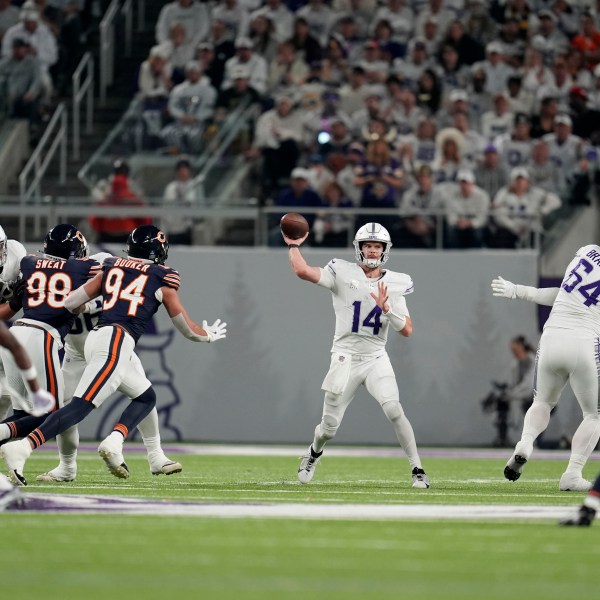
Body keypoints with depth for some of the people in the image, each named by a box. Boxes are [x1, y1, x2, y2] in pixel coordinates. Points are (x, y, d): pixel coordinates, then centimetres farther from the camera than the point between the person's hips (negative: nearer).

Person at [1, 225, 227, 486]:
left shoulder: (111, 268, 20)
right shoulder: (161, 280, 9)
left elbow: (71, 303, 17)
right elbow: (187, 328, 18)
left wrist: (87, 309, 40)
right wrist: (209, 335, 38)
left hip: (95, 337, 7)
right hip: (117, 342, -7)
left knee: (145, 397, 20)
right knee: (81, 406, -15)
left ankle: (114, 442, -3)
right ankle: (23, 447, -30)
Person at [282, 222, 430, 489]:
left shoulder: (394, 284, 1)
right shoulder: (342, 274, -7)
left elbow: (407, 330, -5)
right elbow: (302, 271, -20)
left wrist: (386, 308, -18)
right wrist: (293, 245, -9)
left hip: (376, 359, 1)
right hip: (345, 357, -1)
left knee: (394, 411, -22)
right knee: (329, 428, 6)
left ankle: (417, 469, -12)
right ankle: (314, 452, 42)